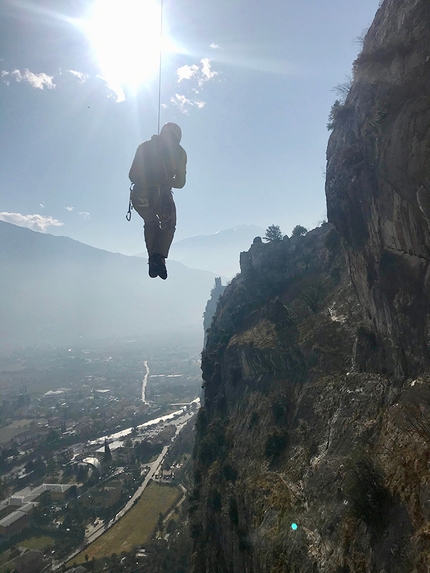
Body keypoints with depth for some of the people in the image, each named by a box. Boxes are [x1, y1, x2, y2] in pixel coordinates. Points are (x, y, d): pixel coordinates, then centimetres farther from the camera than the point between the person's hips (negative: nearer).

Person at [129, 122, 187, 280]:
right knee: (168, 226, 24)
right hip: (161, 195, -2)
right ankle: (159, 256, 1)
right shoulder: (179, 152, 13)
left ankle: (153, 259, 21)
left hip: (139, 196, 2)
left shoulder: (144, 146, 17)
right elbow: (180, 183, 14)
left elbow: (132, 176, 15)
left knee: (150, 224, 30)